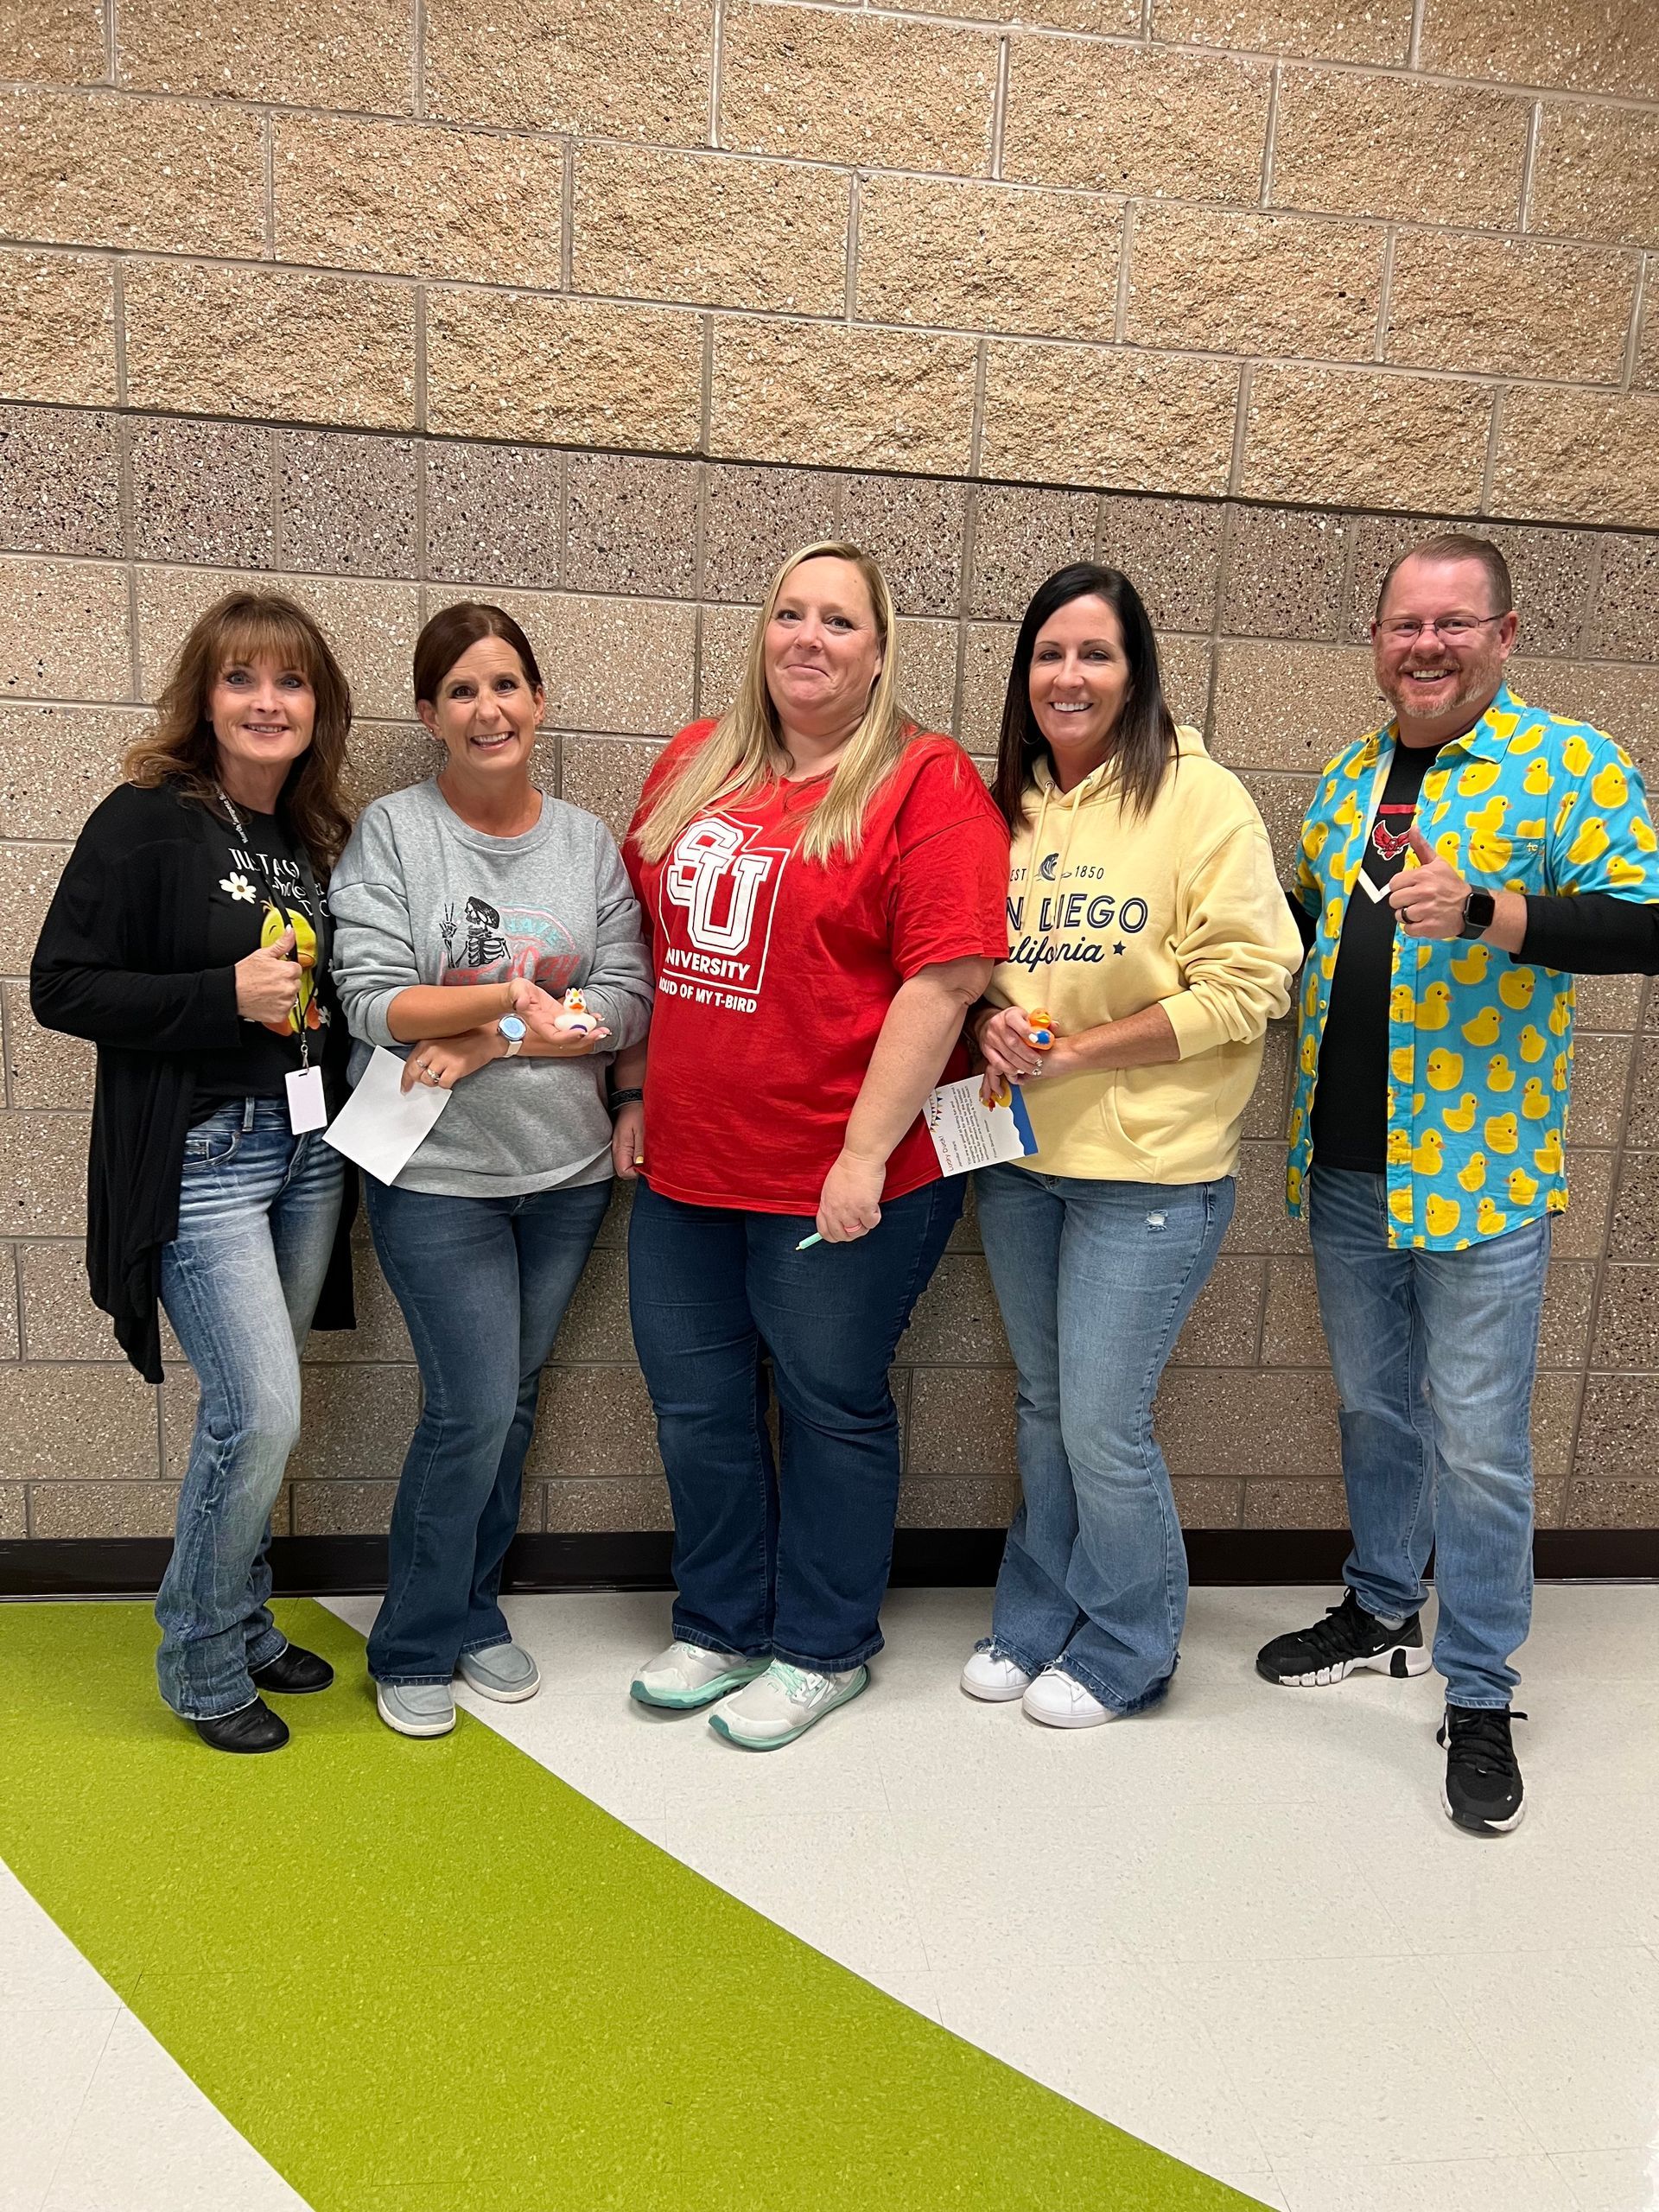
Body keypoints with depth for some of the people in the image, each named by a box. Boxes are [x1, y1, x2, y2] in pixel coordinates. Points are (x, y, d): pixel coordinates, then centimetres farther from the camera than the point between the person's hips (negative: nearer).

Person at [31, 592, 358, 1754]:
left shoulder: (317, 833, 11)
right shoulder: (147, 819, -9)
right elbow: (61, 984, -12)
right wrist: (227, 995, -19)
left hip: (309, 1150, 6)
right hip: (199, 1160, -6)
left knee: (257, 1408, 15)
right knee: (259, 1411, -9)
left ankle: (245, 1624, 33)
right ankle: (201, 1663, 14)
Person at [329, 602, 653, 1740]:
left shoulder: (588, 840, 4)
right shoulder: (392, 831, -4)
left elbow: (629, 1003, -4)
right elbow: (374, 1003, -13)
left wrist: (486, 1041, -14)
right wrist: (512, 1001, -24)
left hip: (567, 1168, 4)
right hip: (439, 1175, -4)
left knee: (513, 1397, 14)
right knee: (475, 1405, -4)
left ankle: (474, 1612, 34)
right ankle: (420, 1646, 19)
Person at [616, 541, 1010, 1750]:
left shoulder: (926, 783, -9)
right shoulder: (695, 765, 10)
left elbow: (947, 975, -17)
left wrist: (865, 1153, -19)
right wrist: (638, 1096, 12)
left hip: (842, 1177, -6)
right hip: (685, 1164, 6)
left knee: (832, 1406, 10)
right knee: (697, 1403, 16)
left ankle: (822, 1648, 31)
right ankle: (722, 1627, 37)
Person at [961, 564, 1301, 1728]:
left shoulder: (1201, 798, -10)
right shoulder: (1010, 807, 7)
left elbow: (1247, 985, -14)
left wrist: (1078, 1050, -17)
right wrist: (988, 1023, -7)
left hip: (1150, 1166, -5)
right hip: (1019, 1156, 6)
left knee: (1104, 1424, 1)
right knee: (1045, 1406, 18)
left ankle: (1126, 1650, 27)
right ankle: (1037, 1619, 37)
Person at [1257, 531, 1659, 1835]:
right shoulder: (1348, 778, 11)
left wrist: (1483, 908, -31)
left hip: (1478, 1175, -5)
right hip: (1344, 1165, 6)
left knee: (1477, 1442, 3)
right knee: (1374, 1407, 19)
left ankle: (1480, 1695, 20)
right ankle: (1381, 1612, 38)